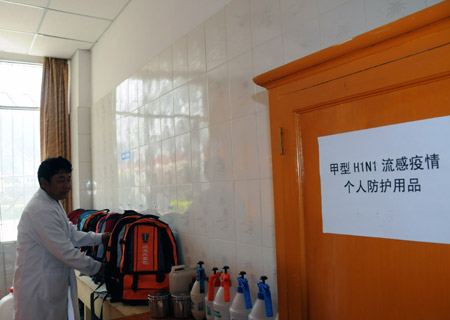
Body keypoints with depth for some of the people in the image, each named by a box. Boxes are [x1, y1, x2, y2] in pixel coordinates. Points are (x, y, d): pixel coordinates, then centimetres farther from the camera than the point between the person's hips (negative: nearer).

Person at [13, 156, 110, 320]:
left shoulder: (53, 202, 9)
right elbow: (65, 251, -24)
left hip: (55, 283, 9)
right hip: (38, 287, -9)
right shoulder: (41, 211, -25)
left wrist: (100, 238, 0)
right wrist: (97, 267, -14)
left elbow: (72, 234, 12)